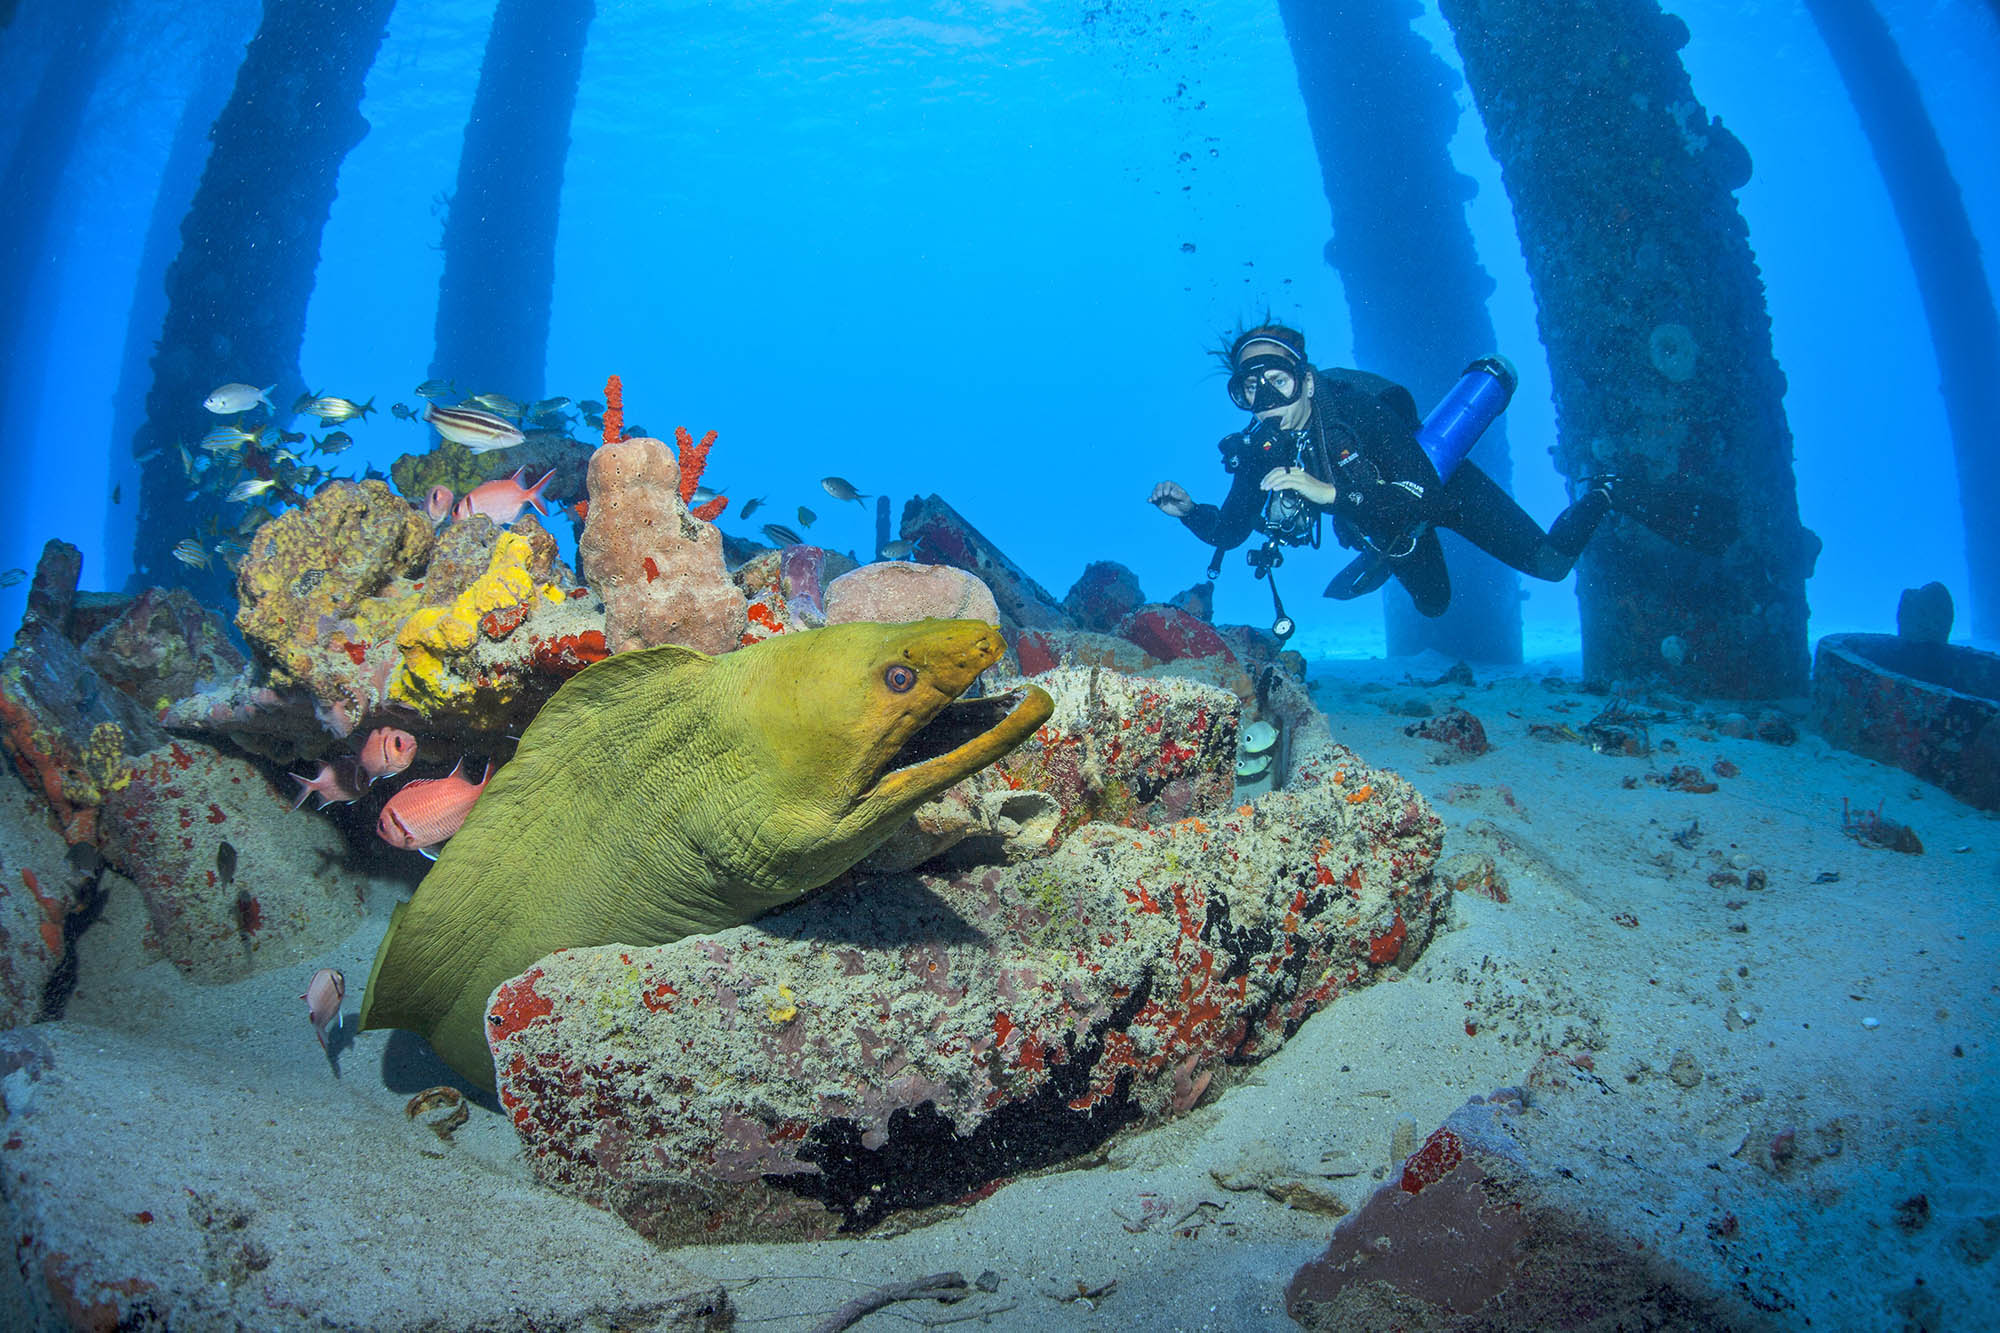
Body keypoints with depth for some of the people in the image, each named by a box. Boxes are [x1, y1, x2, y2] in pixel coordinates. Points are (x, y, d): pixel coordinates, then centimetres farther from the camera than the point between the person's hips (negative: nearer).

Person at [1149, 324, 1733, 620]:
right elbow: (1228, 531, -15)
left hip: (1443, 488, -4)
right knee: (1432, 604, 29)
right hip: (1380, 520, 5)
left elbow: (1425, 497, -45)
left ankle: (1605, 496, 18)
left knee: (1549, 564, -8)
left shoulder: (1359, 408, -39)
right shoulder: (1259, 449, -25)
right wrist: (1186, 510, -35)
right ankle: (1387, 558, 60)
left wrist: (1330, 491, -54)